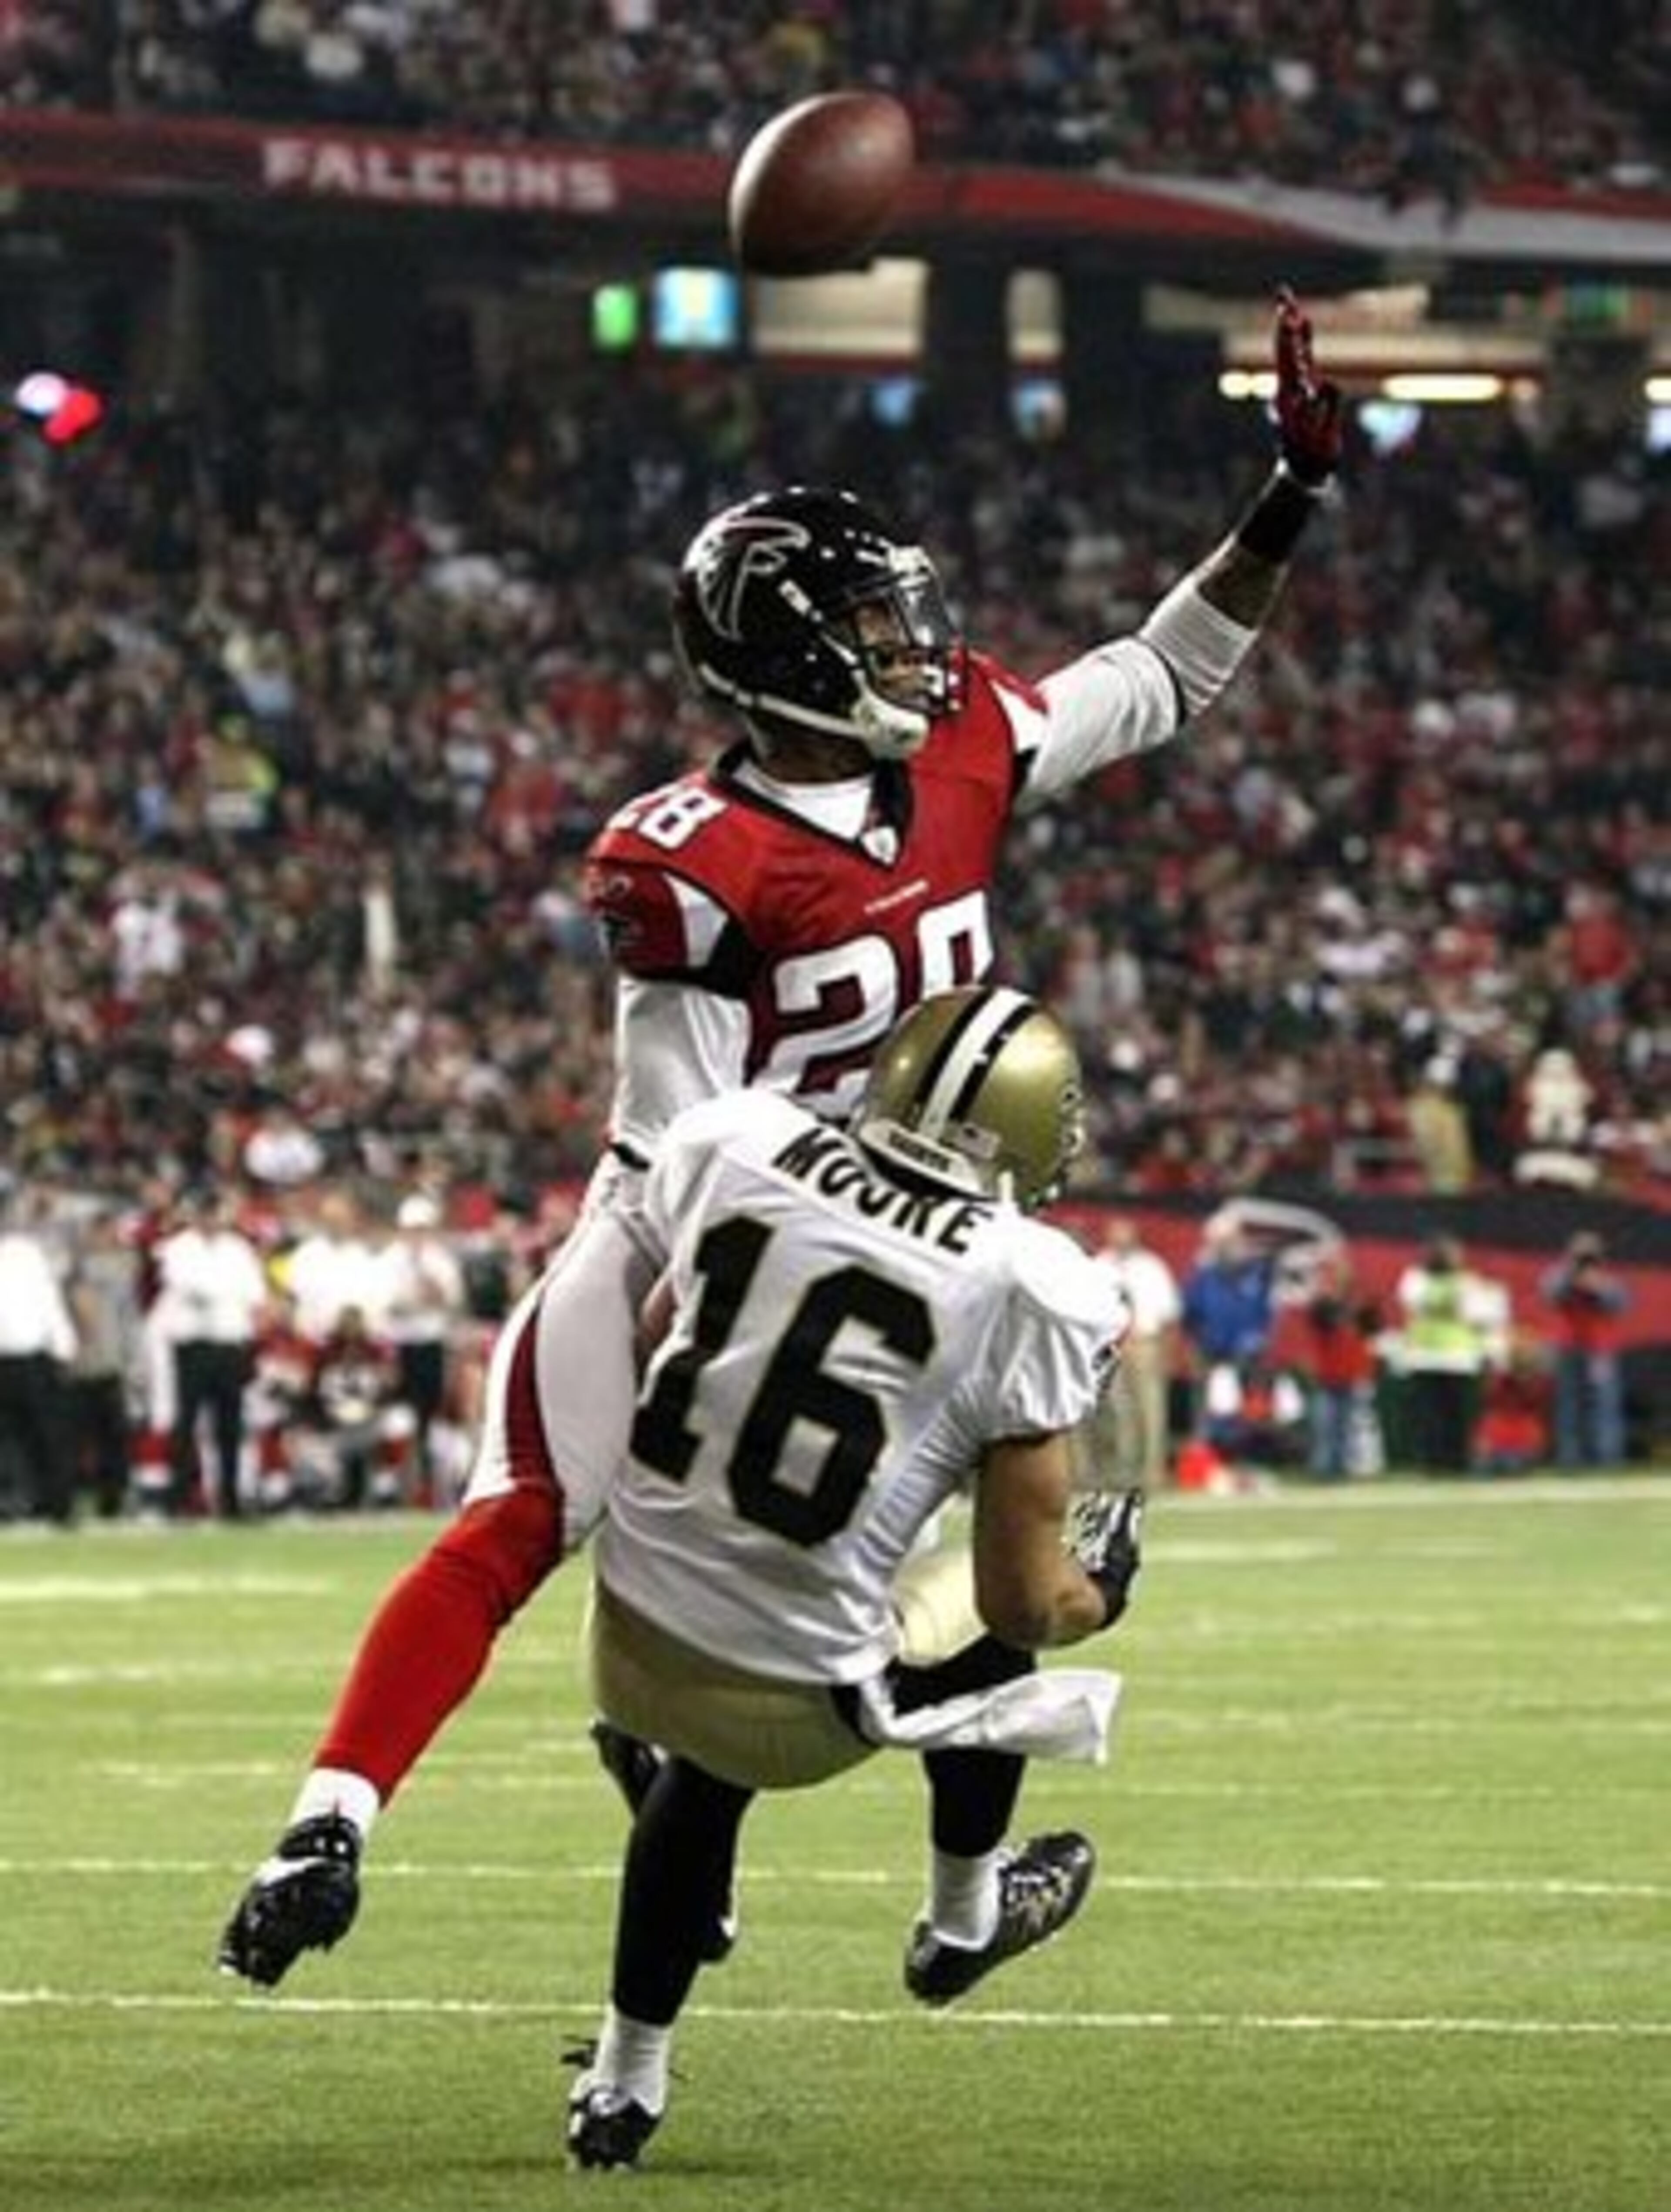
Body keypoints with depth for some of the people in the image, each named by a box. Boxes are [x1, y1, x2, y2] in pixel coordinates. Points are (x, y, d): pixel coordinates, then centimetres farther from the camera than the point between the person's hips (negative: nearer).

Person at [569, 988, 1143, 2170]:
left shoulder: (733, 1143, -6)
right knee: (986, 1618, 28)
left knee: (708, 1763, 37)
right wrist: (1098, 1596, 13)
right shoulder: (1036, 1293, -16)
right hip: (795, 1704, -4)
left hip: (633, 1636, 4)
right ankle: (963, 1924, 47)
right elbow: (1028, 1598, -10)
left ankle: (624, 2084, 41)